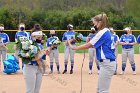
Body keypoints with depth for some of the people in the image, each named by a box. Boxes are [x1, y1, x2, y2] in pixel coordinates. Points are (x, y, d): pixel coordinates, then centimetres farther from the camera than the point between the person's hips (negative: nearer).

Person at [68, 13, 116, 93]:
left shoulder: (103, 32, -14)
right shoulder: (107, 32, 15)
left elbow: (88, 46, -12)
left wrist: (73, 47, -4)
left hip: (107, 64, -10)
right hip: (108, 63, 10)